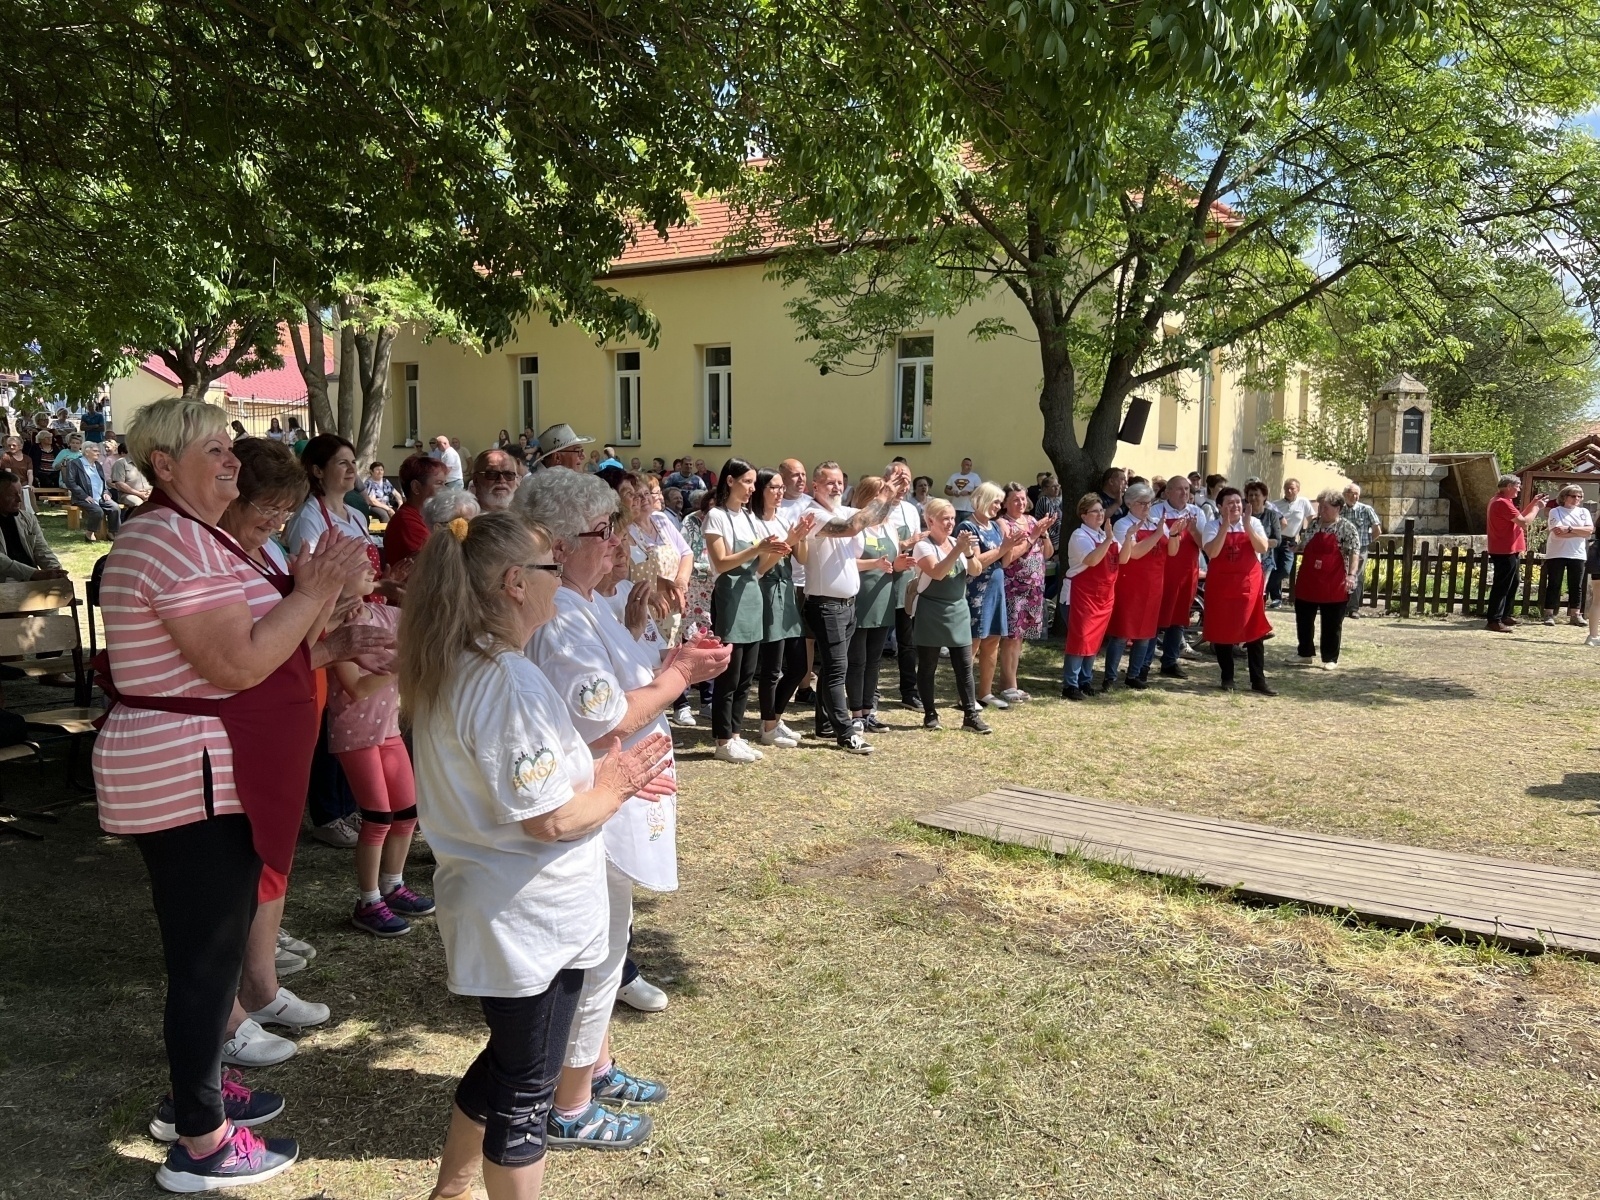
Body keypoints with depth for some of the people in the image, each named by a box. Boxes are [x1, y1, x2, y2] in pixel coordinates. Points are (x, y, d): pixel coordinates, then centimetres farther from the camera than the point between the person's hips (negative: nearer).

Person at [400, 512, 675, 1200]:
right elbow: (552, 821, -25)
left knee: (505, 1061, 26)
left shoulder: (452, 668, 4)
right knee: (525, 1087, 9)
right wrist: (615, 785, -7)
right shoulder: (509, 680, -26)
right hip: (530, 919, -9)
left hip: (489, 906, 9)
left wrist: (598, 773, 6)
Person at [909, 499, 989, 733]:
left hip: (958, 610, 5)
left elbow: (976, 571, 1)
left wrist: (969, 553, -18)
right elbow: (937, 573, -25)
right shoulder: (924, 546, -10)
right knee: (928, 666, 4)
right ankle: (930, 715, 14)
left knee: (964, 665, 3)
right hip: (930, 613, -5)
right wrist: (957, 550, -29)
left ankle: (971, 715, 7)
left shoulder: (957, 542, 7)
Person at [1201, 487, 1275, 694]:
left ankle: (1258, 681, 8)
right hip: (1221, 585, -1)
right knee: (1222, 631, 5)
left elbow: (1262, 548, -11)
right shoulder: (1213, 526, -3)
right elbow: (1212, 552, -19)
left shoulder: (1253, 523, 3)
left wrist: (1247, 526, -21)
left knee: (1255, 632, 2)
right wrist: (1225, 525, -23)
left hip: (1249, 584, 1)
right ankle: (1227, 678, 18)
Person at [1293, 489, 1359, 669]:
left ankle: (1330, 658, 14)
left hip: (1333, 585, -5)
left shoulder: (1346, 528, -5)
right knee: (1303, 620, 10)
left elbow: (1354, 552, -14)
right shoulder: (1312, 526, 9)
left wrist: (1351, 575, -25)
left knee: (1332, 624, 4)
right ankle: (1306, 654, 24)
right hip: (1307, 583, 5)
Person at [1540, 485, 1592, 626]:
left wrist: (1569, 528, -16)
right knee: (1554, 585, -1)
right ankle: (1549, 615, 2)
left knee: (1576, 586, 5)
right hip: (1556, 554, -3)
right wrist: (1580, 532, -10)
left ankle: (1575, 615, 10)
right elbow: (1558, 533, -16)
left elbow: (1589, 530, -5)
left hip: (1577, 555, 4)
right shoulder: (1555, 511, -1)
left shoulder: (1584, 512, 11)